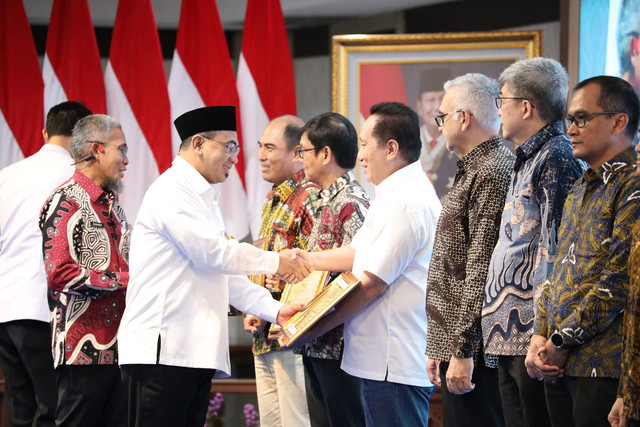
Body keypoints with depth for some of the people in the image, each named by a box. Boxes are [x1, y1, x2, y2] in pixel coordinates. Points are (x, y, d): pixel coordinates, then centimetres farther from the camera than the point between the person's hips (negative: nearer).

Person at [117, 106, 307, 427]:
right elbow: (213, 253, -14)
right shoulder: (171, 191, -7)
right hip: (161, 351, -10)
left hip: (196, 350, 10)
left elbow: (225, 273, 22)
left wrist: (274, 310, 10)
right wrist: (275, 261, -3)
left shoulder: (204, 198, 25)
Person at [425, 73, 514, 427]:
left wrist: (463, 351, -21)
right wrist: (439, 349, 22)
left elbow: (482, 274, -20)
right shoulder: (472, 170, 20)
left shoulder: (492, 173, -14)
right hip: (456, 345, 10)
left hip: (475, 353, -10)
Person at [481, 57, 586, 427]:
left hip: (533, 338, -10)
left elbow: (555, 252, -19)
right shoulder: (529, 160, 20)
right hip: (510, 338, 10)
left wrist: (542, 334, -23)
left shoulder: (556, 159, -12)